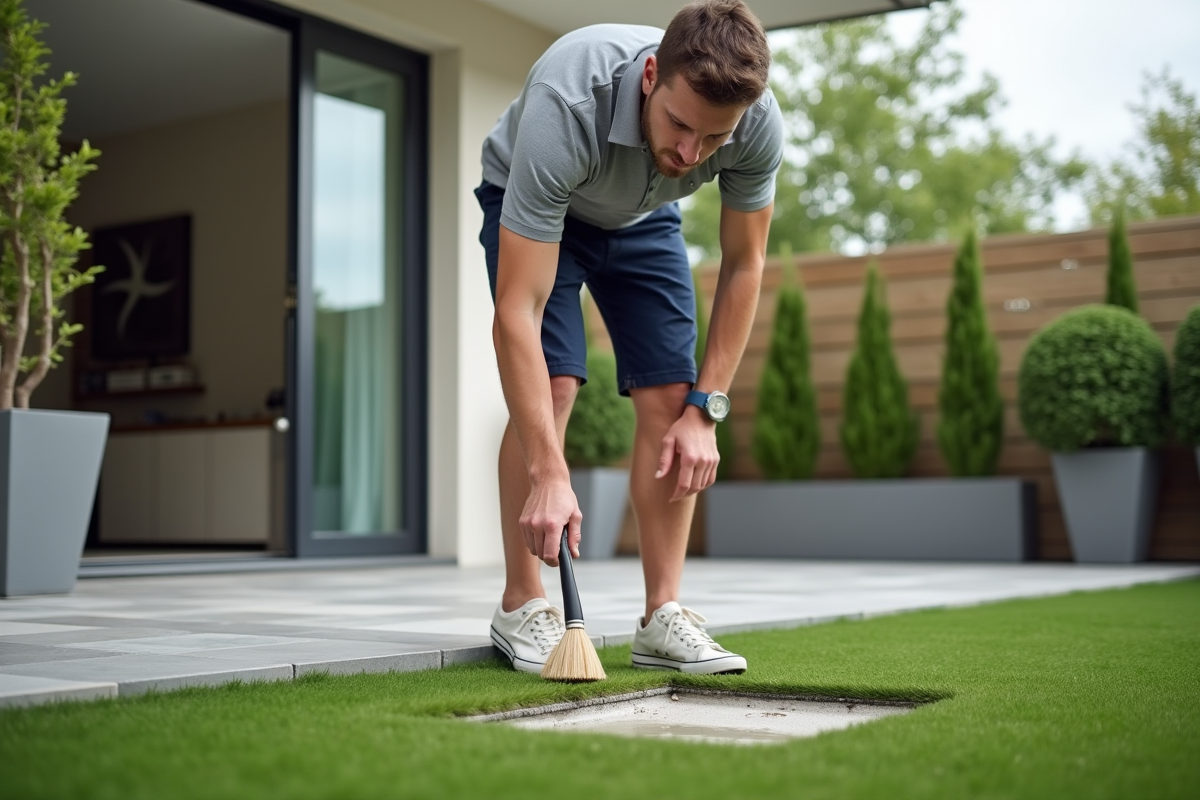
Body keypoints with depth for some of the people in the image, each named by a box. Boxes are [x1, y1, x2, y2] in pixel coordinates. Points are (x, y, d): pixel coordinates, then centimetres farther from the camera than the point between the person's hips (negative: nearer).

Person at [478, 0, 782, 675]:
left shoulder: (758, 122, -32)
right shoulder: (564, 107, -44)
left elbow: (744, 264, -14)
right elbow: (517, 312, -43)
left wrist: (705, 410, -18)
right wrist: (547, 474, -47)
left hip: (644, 218, 4)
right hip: (529, 204, -3)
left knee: (670, 399, -9)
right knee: (552, 384, -21)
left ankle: (663, 618, -2)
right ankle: (523, 606, -7)